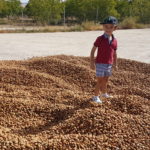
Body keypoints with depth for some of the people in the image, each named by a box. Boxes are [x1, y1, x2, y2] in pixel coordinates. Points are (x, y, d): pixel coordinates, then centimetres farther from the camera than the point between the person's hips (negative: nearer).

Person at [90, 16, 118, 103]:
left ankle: (104, 94, 39)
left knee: (105, 81, 20)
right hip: (100, 64, -5)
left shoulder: (114, 41, 2)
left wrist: (115, 64, 14)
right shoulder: (100, 39, -11)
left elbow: (114, 53, 12)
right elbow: (93, 51, -7)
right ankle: (96, 96, 13)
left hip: (109, 64, 5)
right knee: (100, 81, 0)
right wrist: (92, 63, -10)